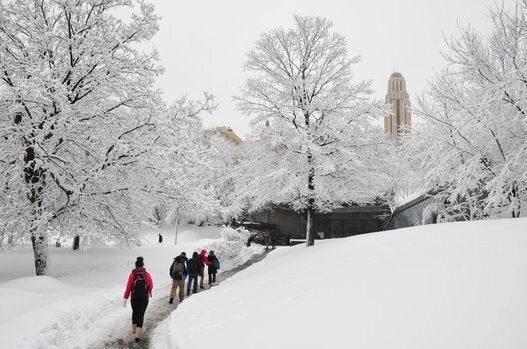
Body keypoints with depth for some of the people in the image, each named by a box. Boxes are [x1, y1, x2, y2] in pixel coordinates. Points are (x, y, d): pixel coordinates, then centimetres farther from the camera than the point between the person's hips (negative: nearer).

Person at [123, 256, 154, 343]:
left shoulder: (132, 275, -7)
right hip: (144, 298, -1)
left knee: (135, 312, 24)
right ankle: (138, 334, -10)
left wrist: (125, 298, -4)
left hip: (134, 298, 1)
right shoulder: (147, 275, -7)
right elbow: (151, 286, 1)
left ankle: (134, 328, 40)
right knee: (141, 315, 2)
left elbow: (128, 287, -9)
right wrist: (149, 293, 22)